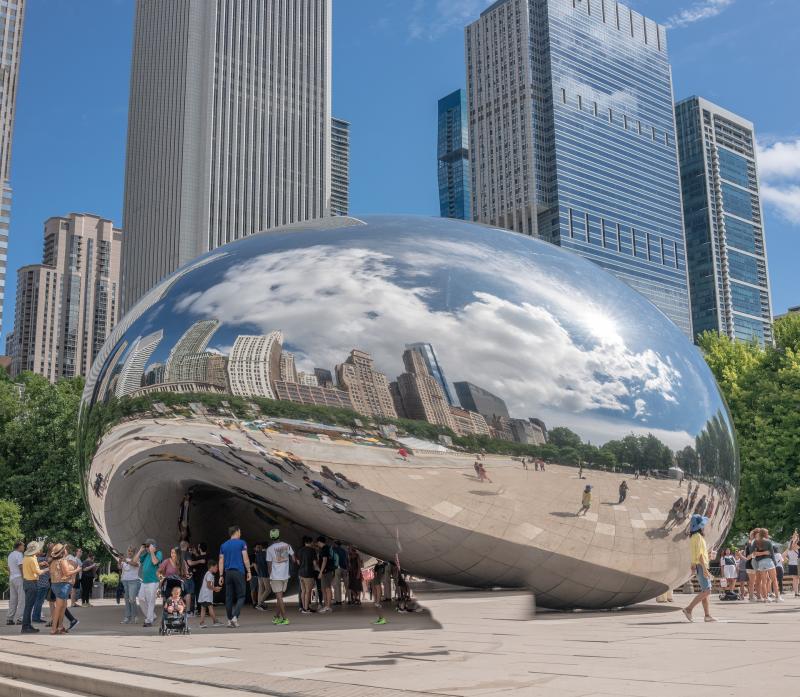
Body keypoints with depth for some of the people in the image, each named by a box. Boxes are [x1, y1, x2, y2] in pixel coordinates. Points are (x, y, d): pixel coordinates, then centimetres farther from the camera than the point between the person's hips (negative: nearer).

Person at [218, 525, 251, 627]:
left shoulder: (224, 545, 11)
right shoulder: (241, 543, -2)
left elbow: (221, 561, 9)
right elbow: (245, 558, -6)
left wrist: (221, 576, 11)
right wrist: (248, 571, 0)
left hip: (228, 573, 5)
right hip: (239, 572, -5)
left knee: (229, 597, 9)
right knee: (241, 596, 1)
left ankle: (230, 619, 10)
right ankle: (235, 616, -15)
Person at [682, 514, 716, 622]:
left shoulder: (694, 537, 16)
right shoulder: (698, 537, -15)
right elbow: (699, 554, -21)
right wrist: (705, 569, -23)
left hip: (700, 566, 10)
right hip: (701, 566, -10)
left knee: (705, 591, 9)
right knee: (706, 591, -11)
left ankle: (707, 615, 9)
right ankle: (688, 609, -13)